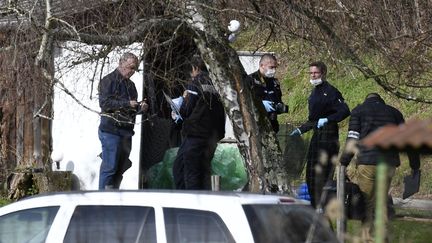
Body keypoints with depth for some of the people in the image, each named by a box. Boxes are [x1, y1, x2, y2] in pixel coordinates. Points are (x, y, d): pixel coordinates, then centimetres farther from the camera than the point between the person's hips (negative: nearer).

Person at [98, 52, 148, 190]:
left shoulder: (130, 85, 22)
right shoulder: (109, 80, -3)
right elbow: (104, 102, -16)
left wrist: (140, 108, 5)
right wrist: (127, 104, -21)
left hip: (126, 132, 8)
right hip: (111, 130, -8)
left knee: (120, 169, 10)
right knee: (109, 167, -11)